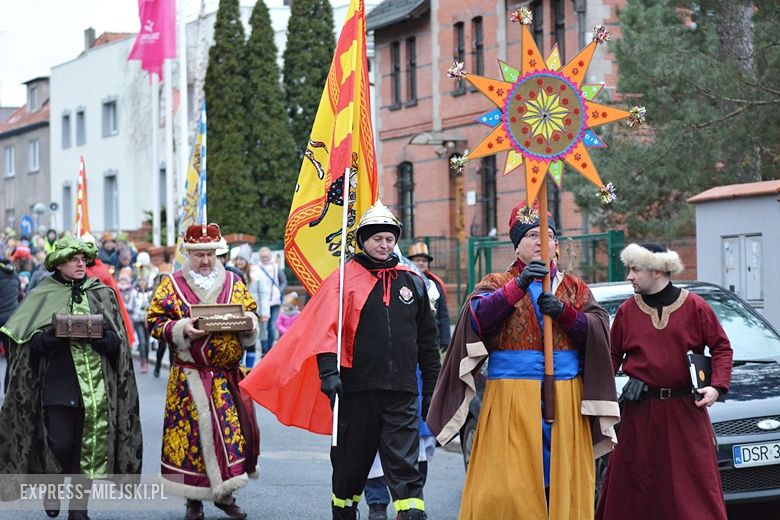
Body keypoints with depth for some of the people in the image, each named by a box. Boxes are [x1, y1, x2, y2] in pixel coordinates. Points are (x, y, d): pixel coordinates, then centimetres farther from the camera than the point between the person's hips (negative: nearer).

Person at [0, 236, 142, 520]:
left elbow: (116, 340, 5)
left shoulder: (102, 294, 10)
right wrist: (57, 333, -18)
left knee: (91, 448, -1)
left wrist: (96, 334, -14)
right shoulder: (43, 296, 5)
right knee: (59, 444, -6)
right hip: (58, 383, -2)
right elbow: (32, 340, -1)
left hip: (96, 386, 2)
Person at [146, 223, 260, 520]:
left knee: (234, 429, 1)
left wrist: (246, 323, -8)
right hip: (190, 378, -3)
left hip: (229, 377, 3)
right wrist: (182, 329, -17)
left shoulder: (234, 283, 11)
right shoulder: (172, 285, 3)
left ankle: (225, 493, 16)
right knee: (192, 432, -4)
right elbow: (155, 321, 0)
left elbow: (252, 316, 15)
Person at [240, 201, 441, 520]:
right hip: (358, 388, -2)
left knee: (405, 467, -5)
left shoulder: (412, 282, 11)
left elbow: (427, 340, 17)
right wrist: (329, 372, -22)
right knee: (351, 462, 10)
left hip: (402, 392, 2)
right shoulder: (345, 278, 1)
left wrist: (432, 389, 15)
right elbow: (325, 328, -9)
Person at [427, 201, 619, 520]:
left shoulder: (574, 287, 16)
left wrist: (564, 312, -14)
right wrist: (518, 285, -21)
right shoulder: (498, 284, 10)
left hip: (565, 397, 2)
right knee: (510, 481, -8)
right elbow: (477, 315, -11)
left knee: (563, 479, 0)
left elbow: (599, 330, 2)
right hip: (511, 396, -2)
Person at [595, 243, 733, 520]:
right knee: (634, 481, 4)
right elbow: (613, 354, 10)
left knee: (696, 479, -1)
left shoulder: (694, 306, 0)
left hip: (685, 411, -2)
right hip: (639, 413, 2)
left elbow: (722, 347, 3)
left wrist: (717, 386, -10)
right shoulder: (627, 310, 6)